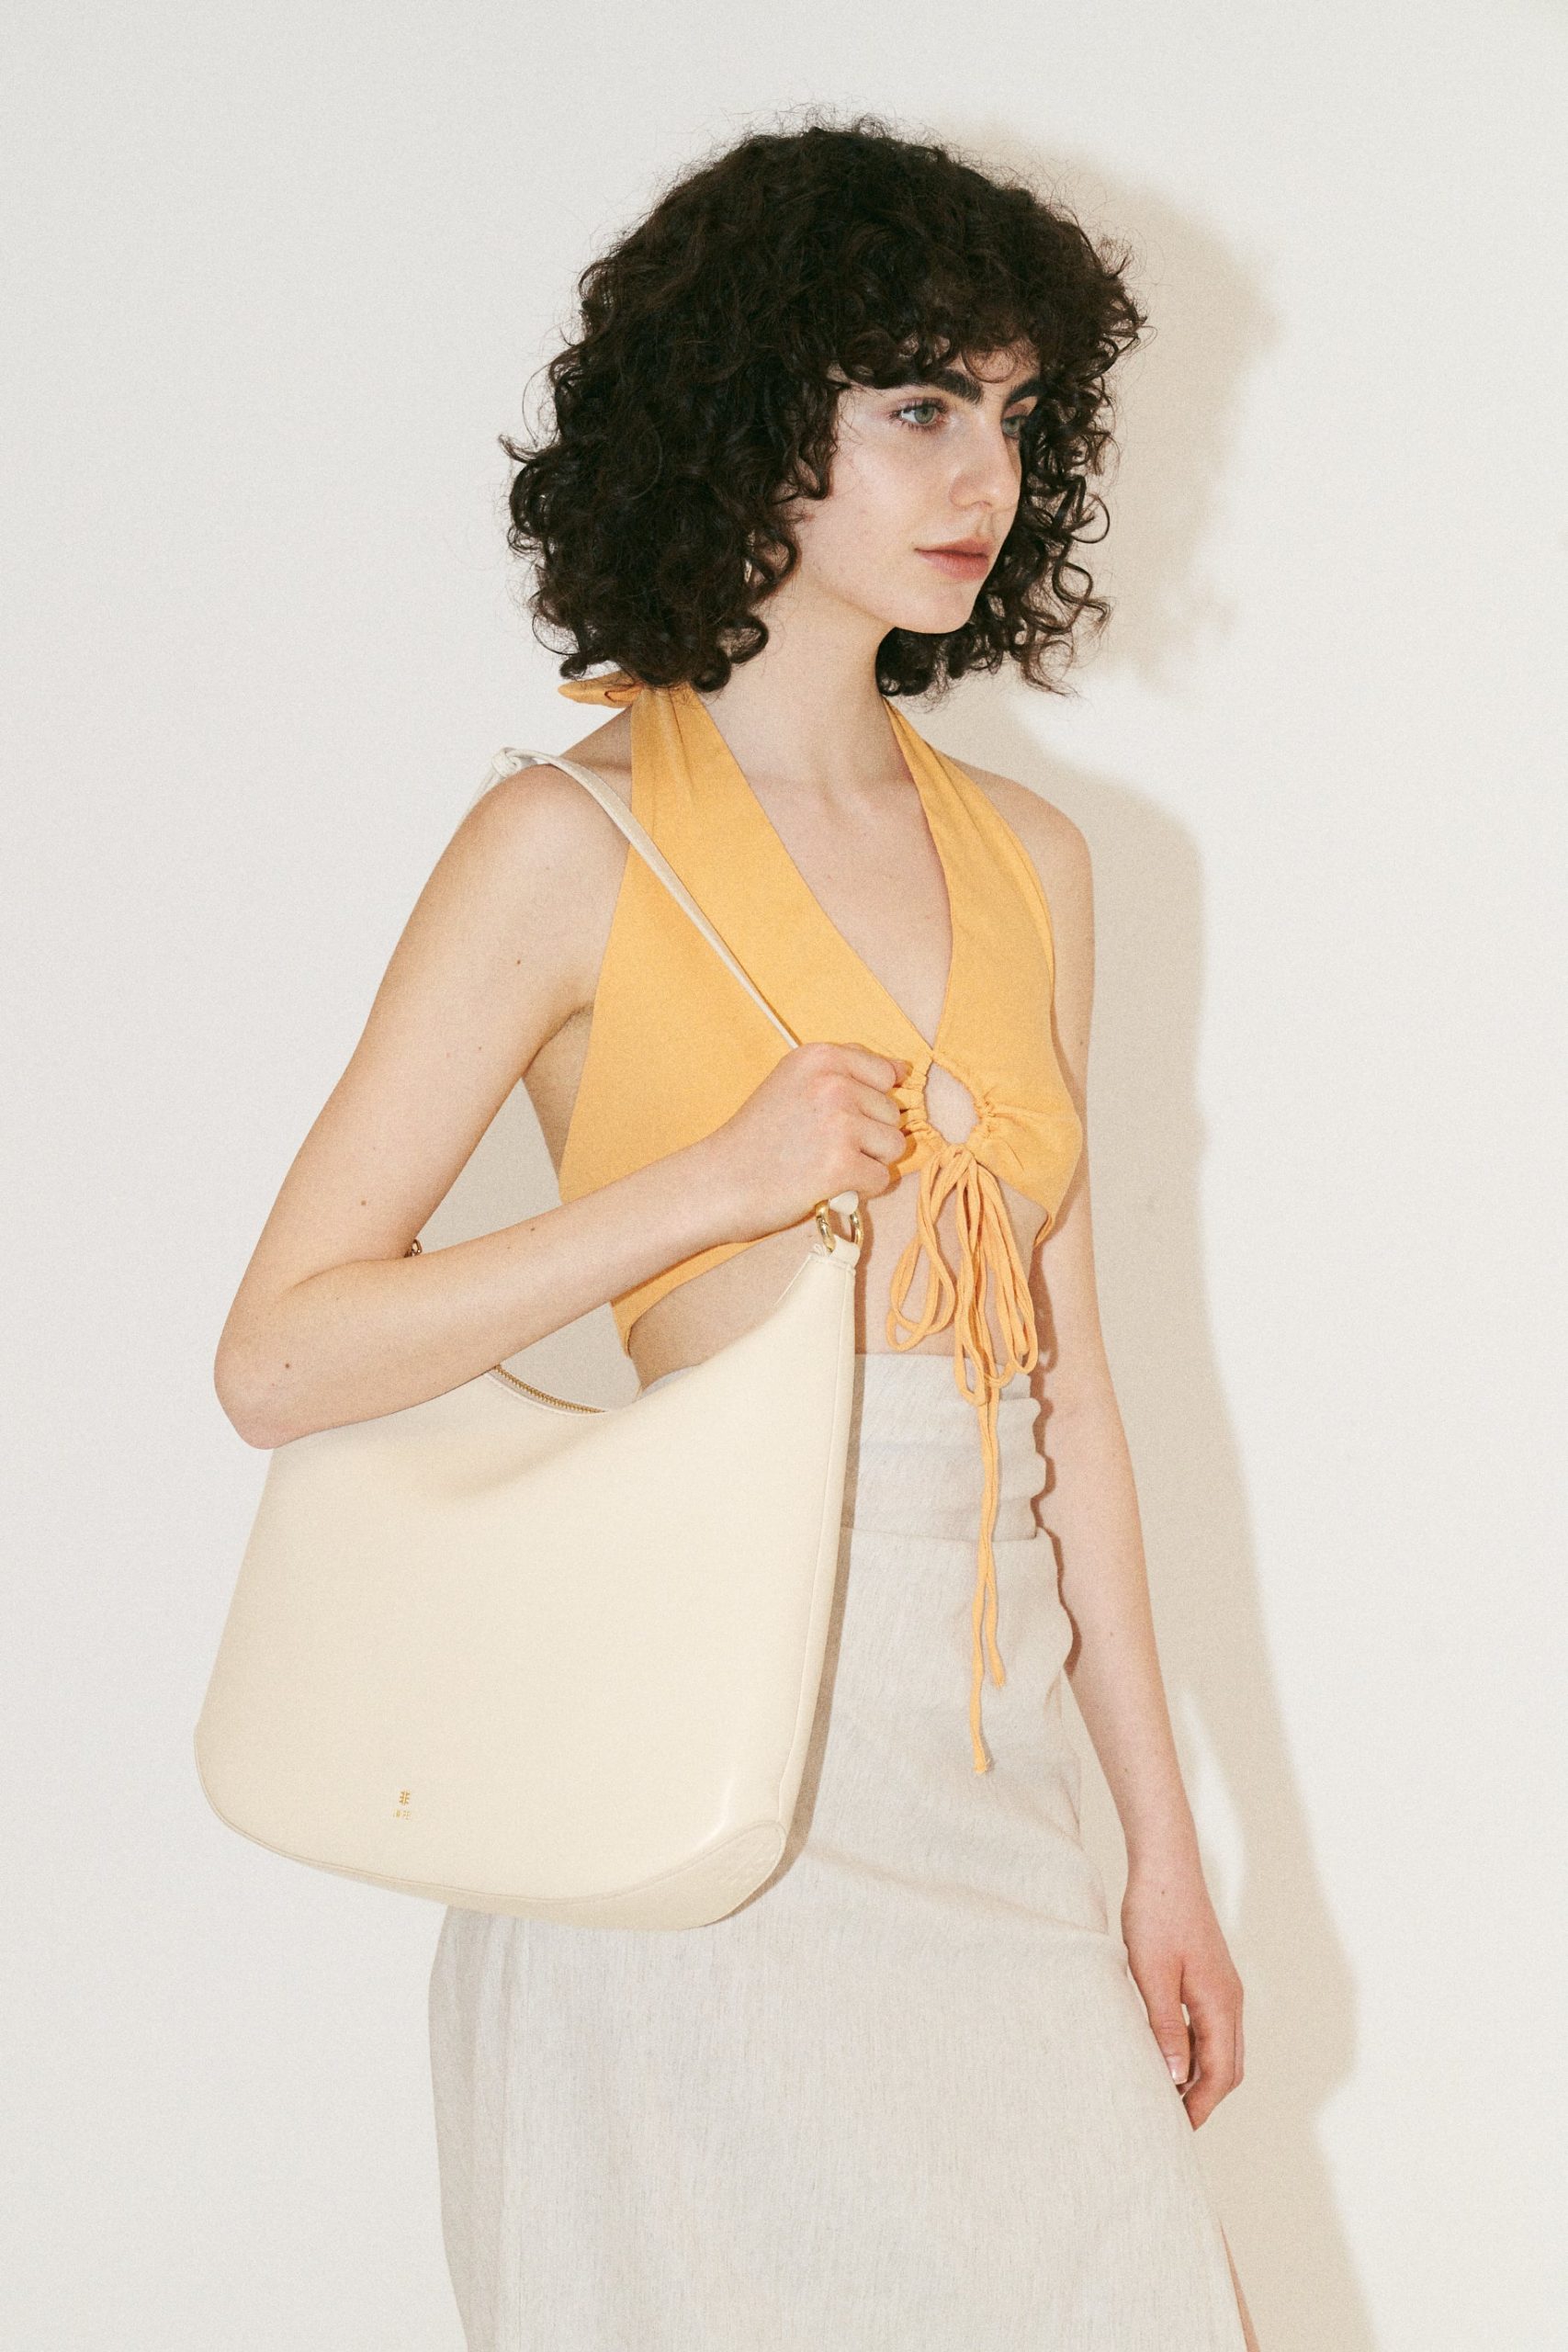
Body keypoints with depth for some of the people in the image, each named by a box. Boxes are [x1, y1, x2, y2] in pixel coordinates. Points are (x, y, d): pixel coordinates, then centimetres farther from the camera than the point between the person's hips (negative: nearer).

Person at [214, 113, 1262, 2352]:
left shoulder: (1024, 859, 10)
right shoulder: (578, 845, -7)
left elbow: (1065, 1367, 14)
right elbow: (276, 1357, -10)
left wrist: (1162, 1843, 13)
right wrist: (717, 1182, -18)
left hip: (984, 1786, 5)